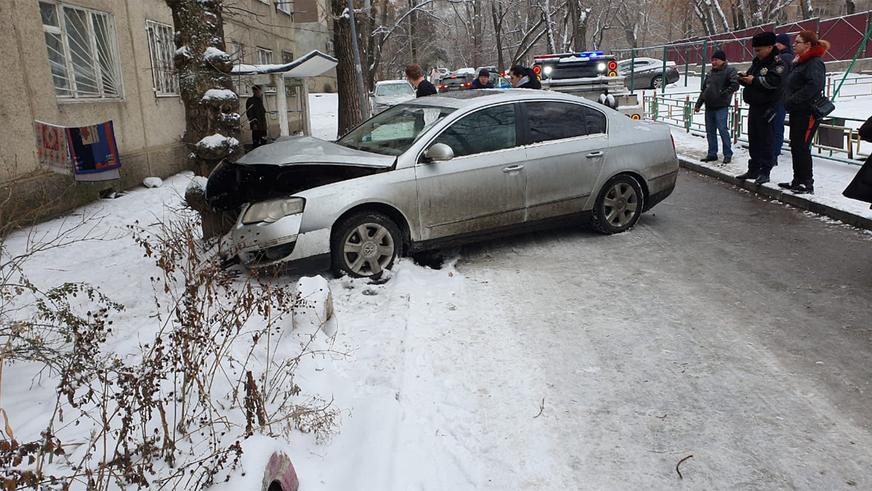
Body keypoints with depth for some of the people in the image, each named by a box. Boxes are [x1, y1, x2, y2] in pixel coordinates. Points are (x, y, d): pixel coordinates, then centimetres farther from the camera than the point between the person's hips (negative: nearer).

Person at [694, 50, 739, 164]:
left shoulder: (729, 71, -2)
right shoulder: (710, 73, 18)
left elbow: (735, 85, -15)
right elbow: (703, 90, 23)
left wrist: (724, 93, -18)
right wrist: (698, 104, 20)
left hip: (721, 107, -7)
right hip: (709, 107, 7)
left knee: (722, 129, -9)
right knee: (710, 131, 9)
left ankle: (728, 154, -1)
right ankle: (712, 154, 17)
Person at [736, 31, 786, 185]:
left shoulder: (777, 63, -9)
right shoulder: (756, 62, 17)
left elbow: (773, 81, -23)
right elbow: (750, 77, 23)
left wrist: (754, 80, -18)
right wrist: (743, 79, 1)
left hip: (766, 107, -8)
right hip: (754, 106, 9)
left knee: (765, 140, -6)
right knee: (753, 139, 12)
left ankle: (765, 172, -1)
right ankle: (753, 170, 21)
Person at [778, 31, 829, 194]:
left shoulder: (815, 63, -12)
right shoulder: (800, 62, 18)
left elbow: (814, 85, -25)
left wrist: (793, 100, -22)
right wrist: (788, 102, 5)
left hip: (808, 113, -10)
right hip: (797, 112, 10)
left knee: (802, 147, -8)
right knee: (795, 146, 12)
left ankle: (807, 183, -2)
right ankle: (798, 181, 20)